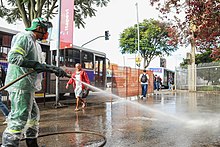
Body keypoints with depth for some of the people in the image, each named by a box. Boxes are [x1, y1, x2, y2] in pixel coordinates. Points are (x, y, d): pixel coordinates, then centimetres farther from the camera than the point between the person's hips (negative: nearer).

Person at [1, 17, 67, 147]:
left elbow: (41, 65, 26)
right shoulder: (24, 37, -8)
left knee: (34, 115, 17)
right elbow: (13, 57, -21)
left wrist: (55, 69, 19)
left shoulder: (36, 44, 23)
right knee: (20, 118, -11)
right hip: (20, 85, -11)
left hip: (27, 86, 11)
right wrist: (35, 64, -24)